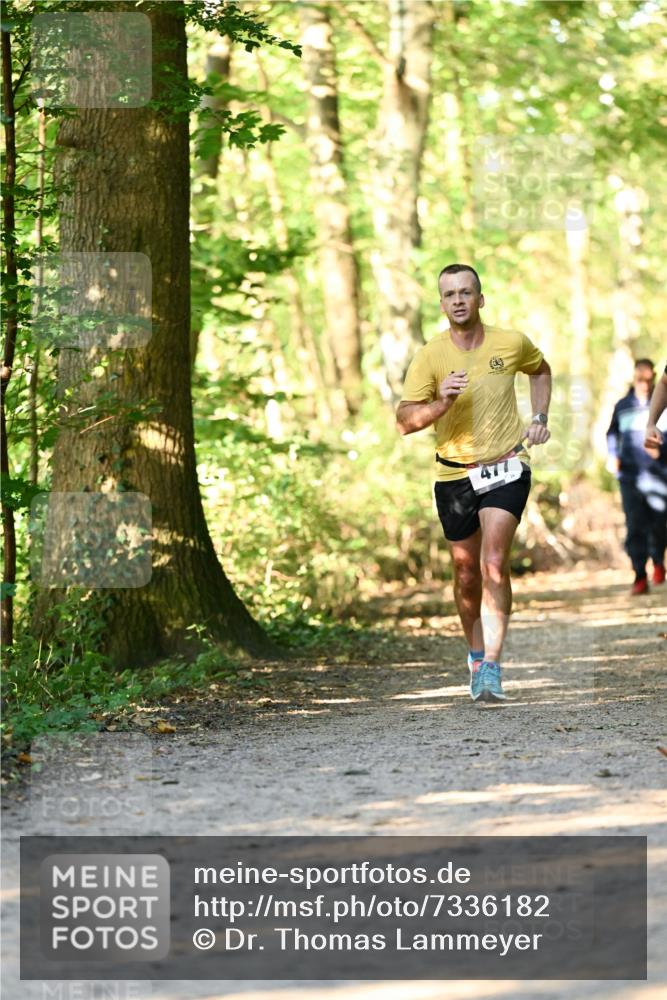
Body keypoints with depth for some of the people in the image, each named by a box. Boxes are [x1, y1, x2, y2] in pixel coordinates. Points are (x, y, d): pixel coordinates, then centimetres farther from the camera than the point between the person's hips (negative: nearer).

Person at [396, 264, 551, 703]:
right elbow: (405, 420, -9)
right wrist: (441, 402, -27)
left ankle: (492, 668, -18)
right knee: (467, 574, 10)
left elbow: (541, 369, 21)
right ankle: (477, 654, 34)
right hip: (454, 474, 1)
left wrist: (539, 418, 9)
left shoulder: (512, 344, -2)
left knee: (494, 564, -18)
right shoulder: (430, 357, -6)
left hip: (506, 468, -1)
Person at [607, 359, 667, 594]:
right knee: (634, 526, -5)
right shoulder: (623, 406, 9)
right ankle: (640, 576, -1)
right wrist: (613, 456, 8)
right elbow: (612, 433, 22)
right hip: (630, 475, 2)